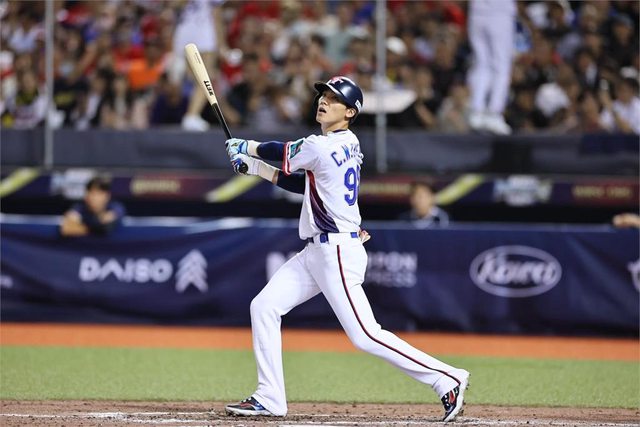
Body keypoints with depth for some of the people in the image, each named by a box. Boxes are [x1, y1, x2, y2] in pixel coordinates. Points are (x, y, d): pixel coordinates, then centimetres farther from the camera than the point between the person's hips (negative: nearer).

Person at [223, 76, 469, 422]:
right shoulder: (347, 144, 12)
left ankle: (446, 379, -8)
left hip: (337, 252, -10)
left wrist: (244, 147, 20)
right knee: (263, 306, 7)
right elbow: (304, 183, 20)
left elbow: (281, 152, 0)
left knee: (364, 335, -13)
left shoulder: (321, 147, -16)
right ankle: (269, 399, 9)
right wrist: (254, 167, 18)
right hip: (316, 253, 10)